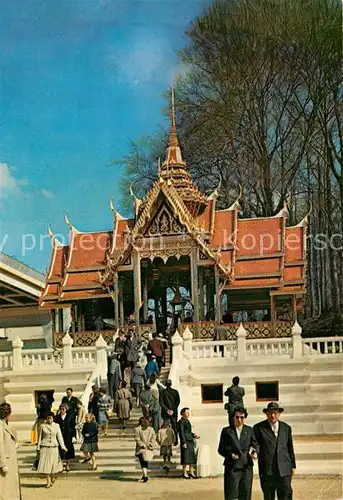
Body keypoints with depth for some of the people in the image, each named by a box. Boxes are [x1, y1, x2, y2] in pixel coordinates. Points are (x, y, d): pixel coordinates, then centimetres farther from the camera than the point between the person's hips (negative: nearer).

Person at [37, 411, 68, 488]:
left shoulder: (56, 426, 5)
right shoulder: (43, 426, 2)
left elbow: (59, 437, 5)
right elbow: (40, 437, 7)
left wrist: (63, 447, -3)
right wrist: (38, 448, 5)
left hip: (54, 447, 1)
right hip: (45, 447, -1)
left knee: (54, 463, 2)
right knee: (46, 464, -4)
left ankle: (53, 478, 28)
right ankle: (48, 482, 4)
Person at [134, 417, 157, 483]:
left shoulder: (137, 429, -4)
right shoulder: (151, 429, 6)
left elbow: (137, 439, -11)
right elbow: (153, 438, 0)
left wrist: (142, 445, -11)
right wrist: (151, 445, -5)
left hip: (141, 449, -4)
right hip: (149, 449, 4)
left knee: (143, 463, -3)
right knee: (146, 462, 17)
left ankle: (145, 476, -18)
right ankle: (144, 475, 23)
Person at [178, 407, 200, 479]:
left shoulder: (187, 421, 17)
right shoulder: (181, 422, -8)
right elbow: (181, 433, -13)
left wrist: (194, 435, 8)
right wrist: (184, 443, -17)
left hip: (190, 441, 9)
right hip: (185, 441, -9)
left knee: (192, 456, 9)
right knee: (185, 457, -4)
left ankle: (191, 472, 16)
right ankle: (184, 473, 5)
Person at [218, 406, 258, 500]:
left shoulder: (249, 430, 11)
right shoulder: (226, 431, 5)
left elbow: (255, 444, 17)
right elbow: (221, 449, 5)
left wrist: (254, 452, -5)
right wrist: (230, 454, -13)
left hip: (246, 467, 2)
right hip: (232, 467, -2)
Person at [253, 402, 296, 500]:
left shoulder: (286, 428, 11)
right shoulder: (258, 428, 0)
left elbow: (290, 448, 16)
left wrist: (293, 465, 16)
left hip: (284, 470, 2)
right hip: (267, 470, -2)